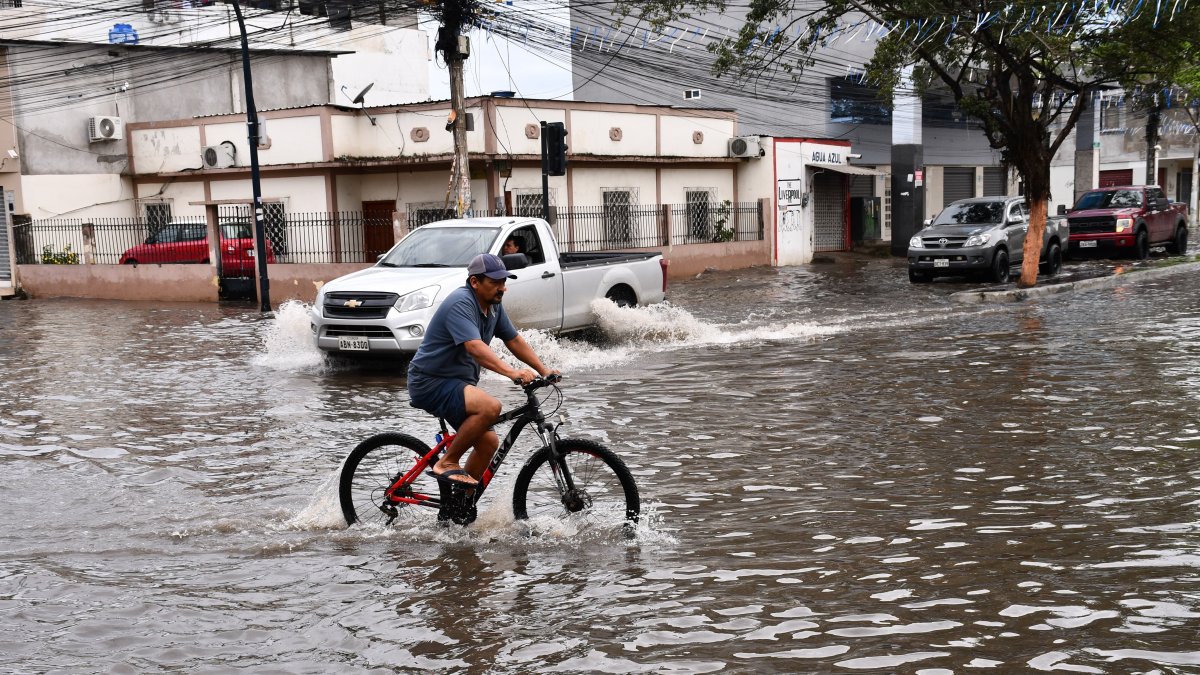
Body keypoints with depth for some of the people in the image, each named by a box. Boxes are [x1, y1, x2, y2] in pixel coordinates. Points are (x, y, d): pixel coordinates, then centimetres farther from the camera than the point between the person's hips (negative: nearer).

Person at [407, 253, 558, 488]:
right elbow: (475, 347, -35)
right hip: (431, 383, -9)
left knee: (489, 442, 2)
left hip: (458, 383, 9)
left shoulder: (493, 305, 7)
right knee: (490, 406, -30)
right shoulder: (461, 303, -22)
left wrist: (544, 370, 6)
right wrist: (512, 373, -45)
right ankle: (447, 463, -15)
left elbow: (514, 340, 15)